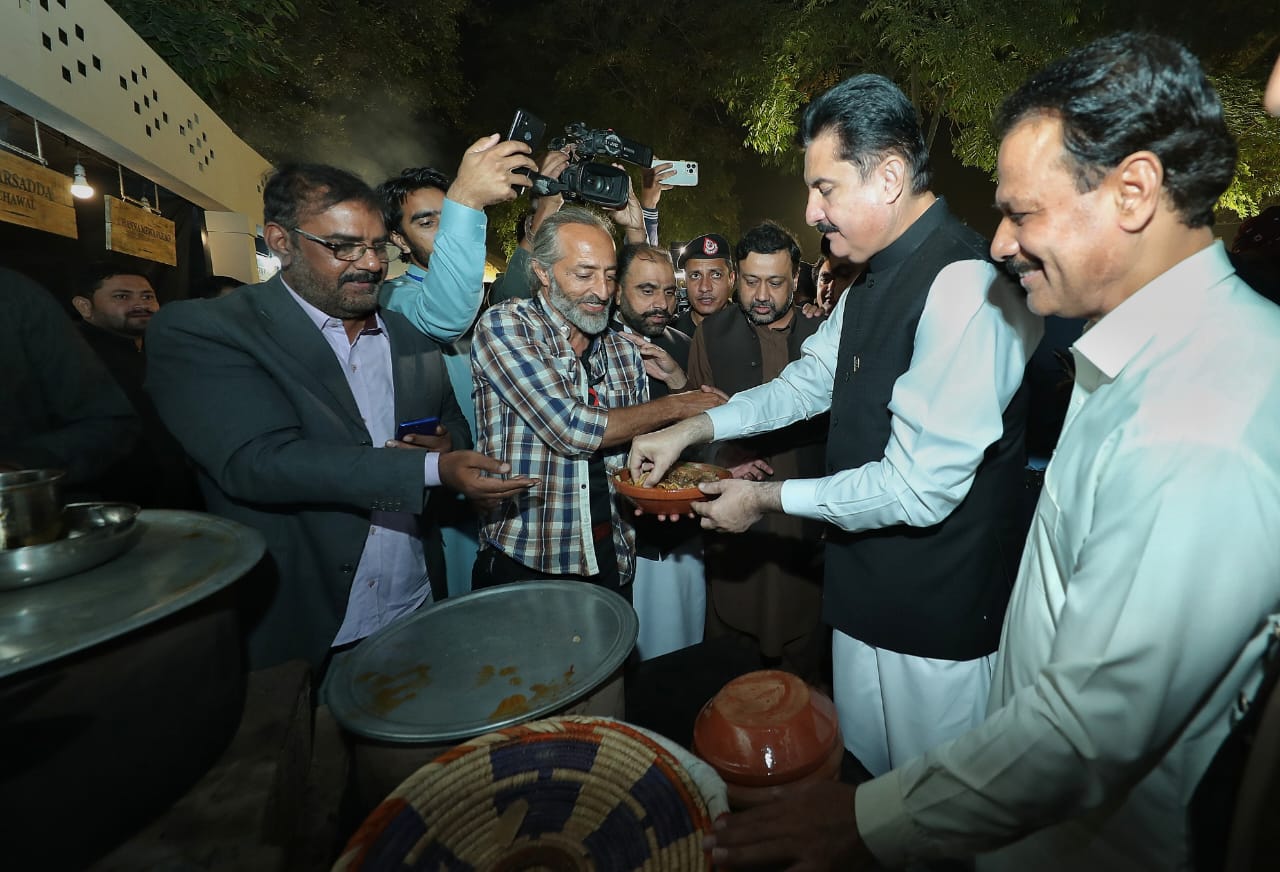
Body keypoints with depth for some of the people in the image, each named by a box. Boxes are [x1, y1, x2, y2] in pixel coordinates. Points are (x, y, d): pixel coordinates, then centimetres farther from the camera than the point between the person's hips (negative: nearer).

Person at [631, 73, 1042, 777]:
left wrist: (769, 500, -15)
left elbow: (921, 488, -27)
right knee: (866, 787, 27)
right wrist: (694, 428, 3)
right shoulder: (875, 280, 6)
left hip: (940, 616, -8)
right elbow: (812, 378, 13)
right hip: (864, 590, 9)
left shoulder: (965, 286, -25)